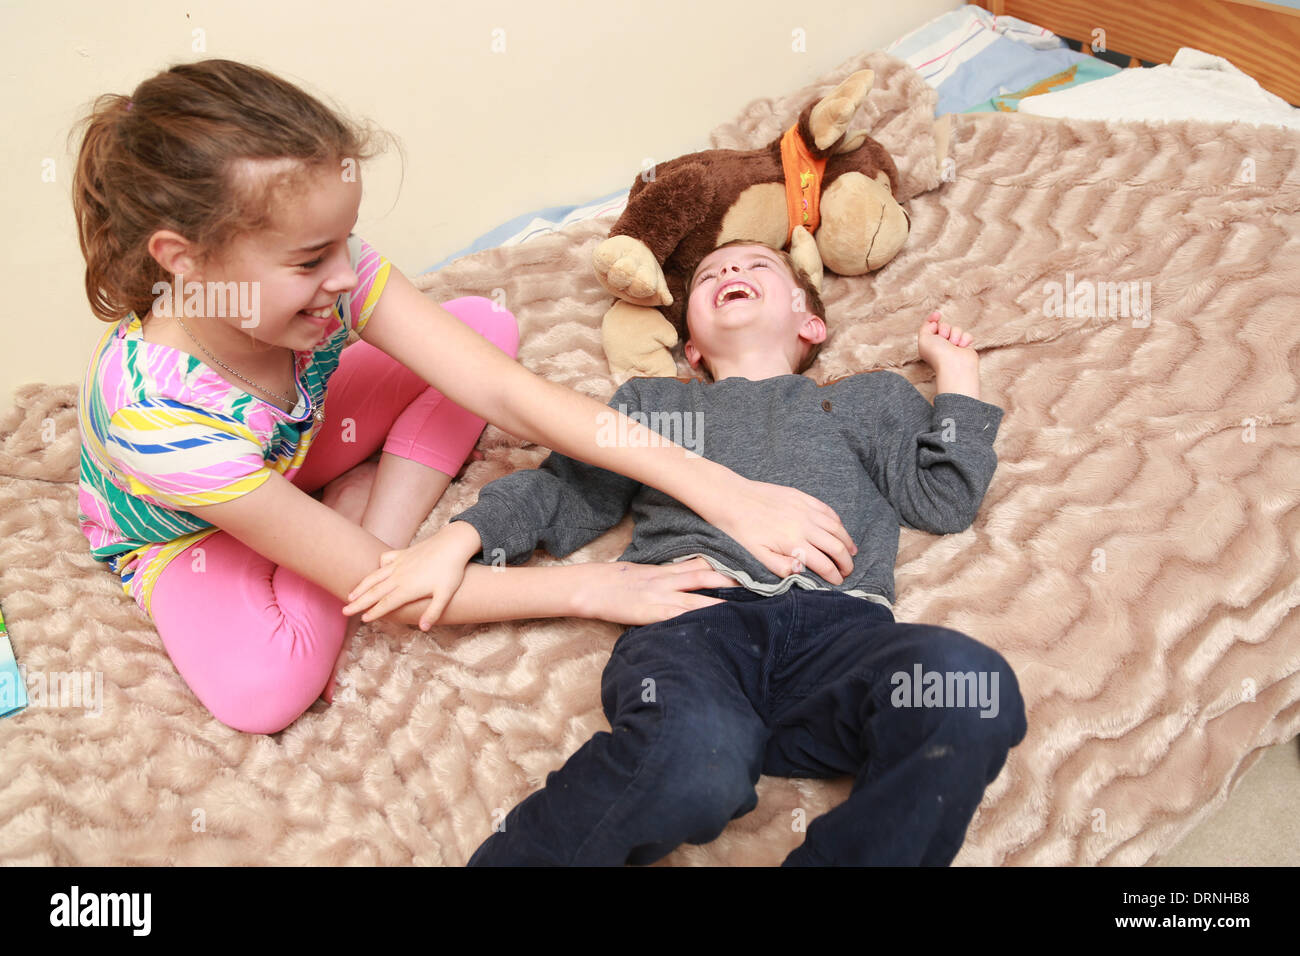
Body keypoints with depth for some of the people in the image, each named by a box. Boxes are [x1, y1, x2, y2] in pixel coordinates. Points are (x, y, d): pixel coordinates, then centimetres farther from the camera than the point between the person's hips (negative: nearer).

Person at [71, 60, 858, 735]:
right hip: (182, 532, -4)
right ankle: (364, 508, -8)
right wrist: (588, 589, -39)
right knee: (263, 690, -36)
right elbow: (371, 581, -37)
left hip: (289, 456, 5)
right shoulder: (157, 409, -41)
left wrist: (725, 492, -41)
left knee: (489, 325, -11)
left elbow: (504, 391, -35)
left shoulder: (331, 268, -31)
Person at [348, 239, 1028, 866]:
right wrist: (460, 538, 13)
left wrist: (957, 375, 26)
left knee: (970, 686, -34)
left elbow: (943, 501, 24)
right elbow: (562, 493, 28)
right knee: (692, 765, -37)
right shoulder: (652, 401, 35)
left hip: (837, 620, 1)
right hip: (688, 614, -1)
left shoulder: (874, 397, 34)